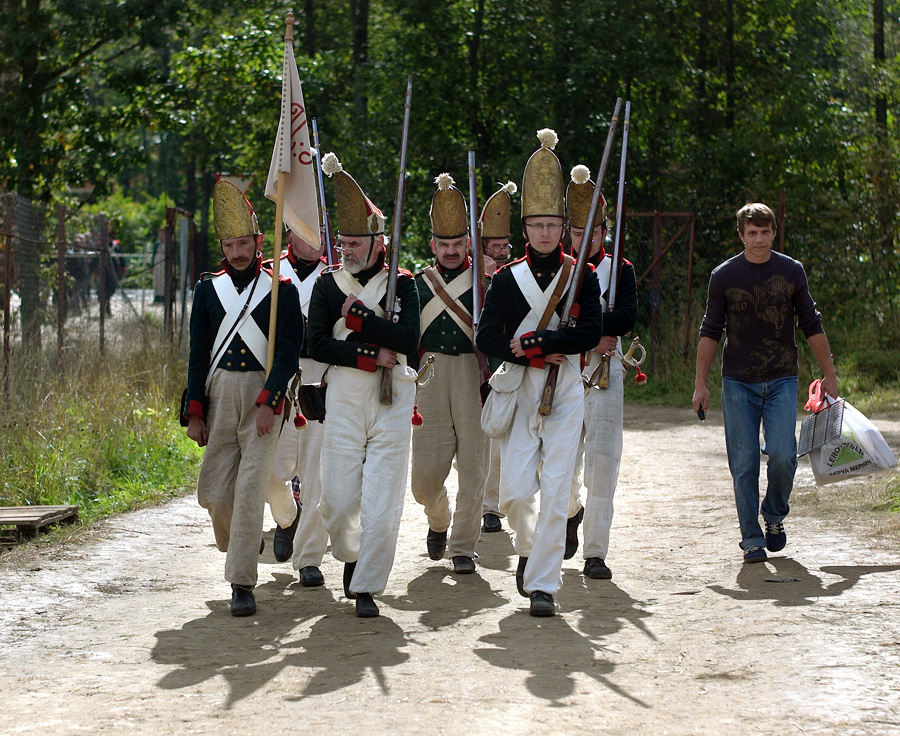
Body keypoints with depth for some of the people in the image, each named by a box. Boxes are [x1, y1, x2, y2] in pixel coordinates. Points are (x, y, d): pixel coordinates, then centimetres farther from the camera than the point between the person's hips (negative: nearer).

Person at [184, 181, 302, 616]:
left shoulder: (281, 290, 0)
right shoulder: (208, 289, 9)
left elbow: (289, 352, -5)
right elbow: (198, 353, 10)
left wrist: (268, 402, -16)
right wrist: (195, 412, 4)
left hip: (263, 395, -3)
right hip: (219, 395, 3)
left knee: (250, 488, -11)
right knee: (214, 492, 3)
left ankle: (242, 584, -9)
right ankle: (237, 547, 33)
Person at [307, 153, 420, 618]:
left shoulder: (401, 283, 2)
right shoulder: (327, 285, 6)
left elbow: (409, 340, -11)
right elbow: (318, 345, -4)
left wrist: (359, 317, -13)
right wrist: (371, 355, -12)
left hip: (392, 398, -1)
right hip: (343, 397, 1)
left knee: (382, 497, -6)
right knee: (338, 498, 1)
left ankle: (366, 587, 2)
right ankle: (350, 556, 31)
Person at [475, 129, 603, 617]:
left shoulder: (581, 276, 4)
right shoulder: (507, 278, 5)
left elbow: (591, 333, -8)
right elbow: (487, 338, -1)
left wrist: (532, 342, -13)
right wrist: (538, 354, -13)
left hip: (566, 393, -1)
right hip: (519, 391, 1)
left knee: (555, 491, -6)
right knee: (515, 491, -6)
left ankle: (543, 584, 1)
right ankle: (529, 546, 27)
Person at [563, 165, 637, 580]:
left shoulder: (620, 271, 5)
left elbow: (626, 319, -11)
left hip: (605, 374, -1)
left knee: (602, 460, -9)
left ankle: (596, 554, -5)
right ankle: (573, 510, 41)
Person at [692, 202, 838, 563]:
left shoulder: (791, 271, 4)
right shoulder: (724, 275, 1)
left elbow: (812, 326, 11)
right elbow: (710, 331, 5)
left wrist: (829, 374, 11)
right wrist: (700, 383, 1)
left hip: (782, 381, 0)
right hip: (738, 383, 0)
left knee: (782, 455, -13)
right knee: (744, 463, -3)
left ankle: (775, 515, 14)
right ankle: (752, 538, 7)